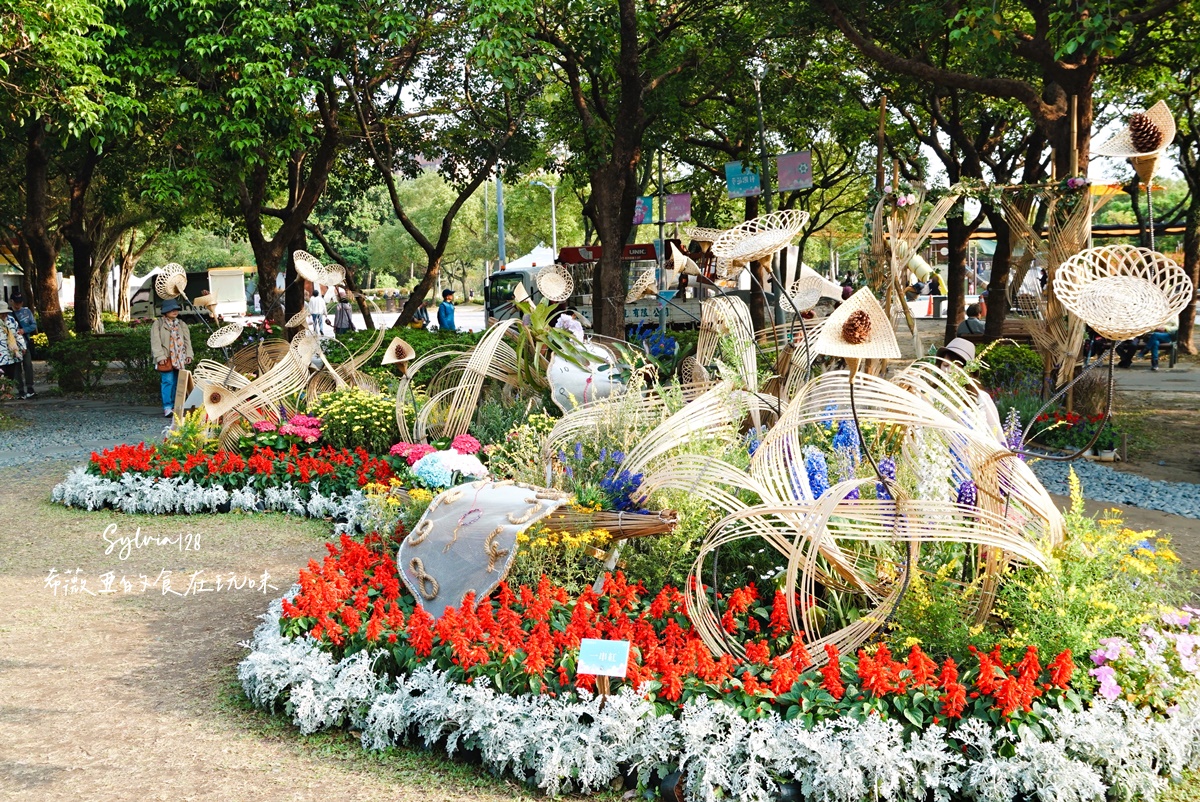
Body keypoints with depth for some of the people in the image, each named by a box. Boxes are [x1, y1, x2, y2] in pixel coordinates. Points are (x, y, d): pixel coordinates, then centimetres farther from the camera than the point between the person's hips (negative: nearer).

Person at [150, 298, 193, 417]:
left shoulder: (182, 325, 18)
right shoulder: (158, 324, 2)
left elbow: (187, 340, 17)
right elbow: (155, 342, -5)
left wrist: (188, 354, 5)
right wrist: (160, 356, -14)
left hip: (179, 358, 5)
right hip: (166, 358, -5)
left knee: (177, 383, 4)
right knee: (168, 381, -11)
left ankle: (174, 407, 10)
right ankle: (167, 408, -12)